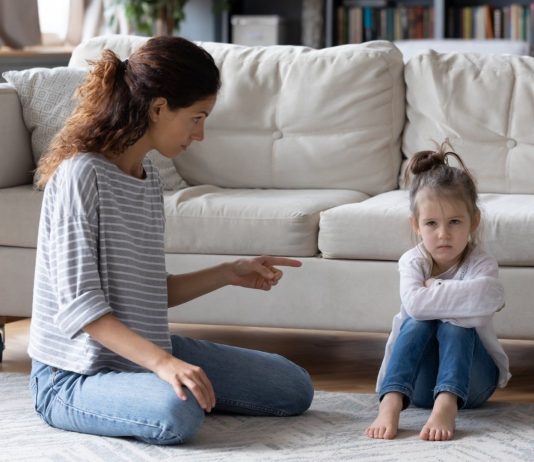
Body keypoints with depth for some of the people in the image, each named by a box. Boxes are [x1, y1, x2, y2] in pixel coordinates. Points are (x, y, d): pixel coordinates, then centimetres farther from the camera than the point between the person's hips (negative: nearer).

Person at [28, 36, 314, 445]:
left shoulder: (148, 175, 8)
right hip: (74, 376, -8)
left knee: (294, 388, 6)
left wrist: (228, 274, 10)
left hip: (143, 350, 8)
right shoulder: (81, 174, -19)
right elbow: (78, 305, -25)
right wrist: (161, 362, -35)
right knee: (177, 414, -39)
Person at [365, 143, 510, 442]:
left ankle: (447, 406, -53)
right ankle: (391, 403, -49)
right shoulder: (413, 262, -9)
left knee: (454, 326, -29)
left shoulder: (482, 265, -13)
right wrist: (456, 295, -26)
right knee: (418, 322, -28)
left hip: (469, 380, -1)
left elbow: (484, 301, -39)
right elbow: (414, 304, -32)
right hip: (419, 381, 1)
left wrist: (434, 289, -27)